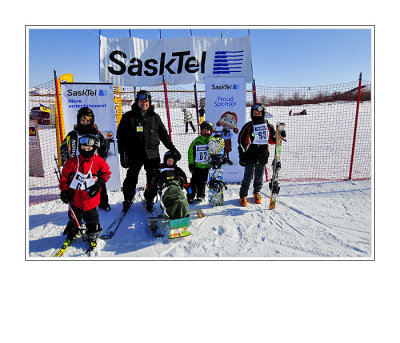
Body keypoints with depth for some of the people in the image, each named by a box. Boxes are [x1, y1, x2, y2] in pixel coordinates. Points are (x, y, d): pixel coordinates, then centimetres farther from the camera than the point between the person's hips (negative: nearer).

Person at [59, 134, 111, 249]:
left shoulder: (99, 162, -6)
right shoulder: (72, 163, -5)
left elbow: (106, 173, 5)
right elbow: (64, 177, 2)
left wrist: (99, 184, -7)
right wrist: (64, 191, -4)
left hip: (91, 198, -1)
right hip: (75, 197, 1)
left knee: (91, 220, 9)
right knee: (74, 219, 17)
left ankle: (92, 237, 30)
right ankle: (70, 236, 39)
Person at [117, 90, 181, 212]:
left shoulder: (154, 117, 10)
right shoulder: (128, 117, 4)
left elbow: (164, 135, 15)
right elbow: (121, 135, 3)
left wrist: (173, 149, 9)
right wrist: (122, 153, -6)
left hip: (152, 154, 2)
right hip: (134, 155, -1)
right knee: (131, 179, 6)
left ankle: (149, 200, 25)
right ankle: (128, 200, 29)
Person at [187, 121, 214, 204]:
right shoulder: (196, 141, -1)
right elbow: (190, 152, 3)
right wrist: (191, 163, -1)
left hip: (207, 166, 1)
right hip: (197, 165, -1)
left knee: (203, 182, 13)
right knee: (194, 181, 1)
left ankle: (201, 195, 27)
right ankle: (191, 196, 11)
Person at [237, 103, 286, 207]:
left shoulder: (268, 127, 6)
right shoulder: (248, 127, -2)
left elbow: (272, 140, 17)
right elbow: (241, 142, -1)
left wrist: (280, 136, -1)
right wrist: (242, 155, -5)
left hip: (262, 157, 3)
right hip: (250, 156, -3)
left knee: (259, 177, 14)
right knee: (248, 177, -2)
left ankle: (257, 192, 35)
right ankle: (243, 195, 13)